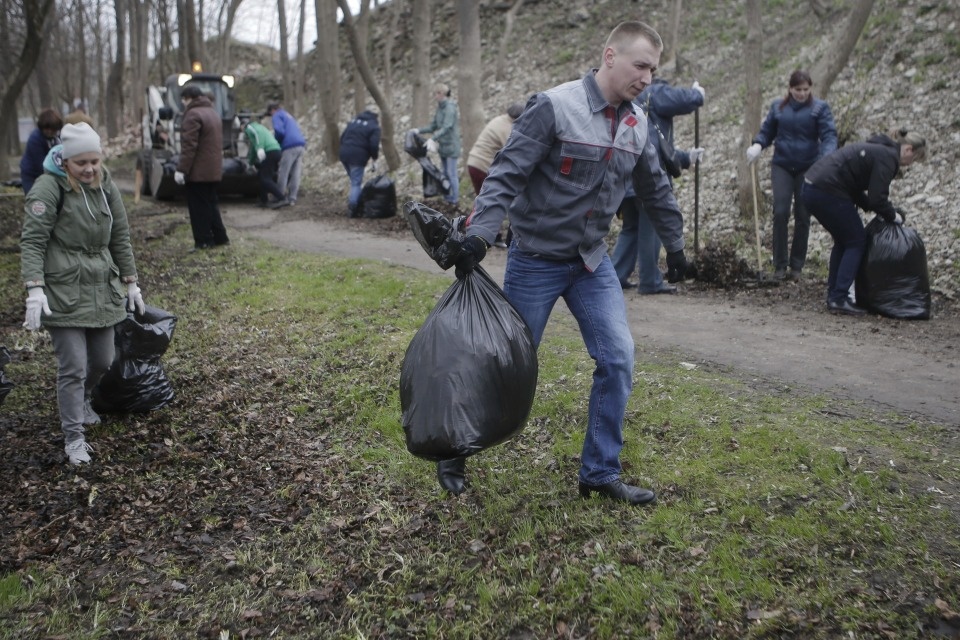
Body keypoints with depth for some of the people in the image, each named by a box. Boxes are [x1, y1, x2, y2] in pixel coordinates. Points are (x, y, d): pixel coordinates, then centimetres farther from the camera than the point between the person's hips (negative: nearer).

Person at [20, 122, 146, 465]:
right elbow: (32, 241, -14)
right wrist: (34, 290, -23)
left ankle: (80, 402, 44)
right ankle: (74, 436, 9)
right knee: (73, 367, -4)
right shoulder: (48, 188, -11)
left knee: (103, 361, 14)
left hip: (103, 291, 6)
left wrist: (130, 282, 15)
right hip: (64, 293, -6)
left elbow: (120, 237, 14)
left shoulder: (106, 185, 7)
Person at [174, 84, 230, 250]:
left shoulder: (193, 115, -14)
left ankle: (203, 241, 0)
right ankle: (220, 238, 19)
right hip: (214, 170, 9)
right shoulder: (213, 113, 16)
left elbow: (189, 146, -21)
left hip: (198, 172, -9)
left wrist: (181, 169, -19)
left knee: (199, 207, -3)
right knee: (211, 203, 16)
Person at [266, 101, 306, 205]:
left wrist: (275, 142, 8)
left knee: (283, 174, -1)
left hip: (290, 146, -8)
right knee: (295, 175, 6)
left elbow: (279, 131, -11)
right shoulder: (288, 115, 31)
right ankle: (292, 199, 7)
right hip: (301, 145, 8)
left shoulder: (276, 116, 5)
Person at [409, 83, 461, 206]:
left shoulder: (450, 108, -17)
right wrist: (419, 130, 5)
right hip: (442, 145, 9)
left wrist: (433, 139, -37)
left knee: (451, 173, -3)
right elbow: (434, 126, 15)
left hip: (451, 145, -9)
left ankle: (455, 199, 6)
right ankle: (447, 197, 24)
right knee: (445, 172, 15)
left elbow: (446, 127, -28)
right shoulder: (440, 108, 9)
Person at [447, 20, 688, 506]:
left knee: (618, 359, -4)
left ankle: (601, 473, 11)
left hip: (592, 261, 6)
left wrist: (674, 244, 25)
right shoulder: (554, 107, -16)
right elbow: (506, 175, -21)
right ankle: (455, 454, 26)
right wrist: (479, 233, -33)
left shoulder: (636, 125, 4)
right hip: (535, 261, -6)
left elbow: (655, 189, 18)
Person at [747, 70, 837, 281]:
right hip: (782, 166, 1)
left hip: (808, 168, -1)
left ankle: (797, 266, 13)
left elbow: (829, 135, -10)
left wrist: (827, 157, -28)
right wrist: (757, 145, -13)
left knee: (802, 217, 3)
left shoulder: (819, 108, 0)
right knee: (780, 213, -10)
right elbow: (767, 131, 10)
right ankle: (779, 264, -1)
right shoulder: (778, 106, 7)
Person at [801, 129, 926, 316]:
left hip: (811, 188, 10)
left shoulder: (876, 149, 22)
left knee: (843, 242, 19)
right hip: (828, 193, -10)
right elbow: (877, 198, -13)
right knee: (856, 242, 2)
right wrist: (893, 216, 4)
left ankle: (833, 296, 20)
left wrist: (880, 210, 17)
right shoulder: (888, 156, -7)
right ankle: (839, 299, -2)